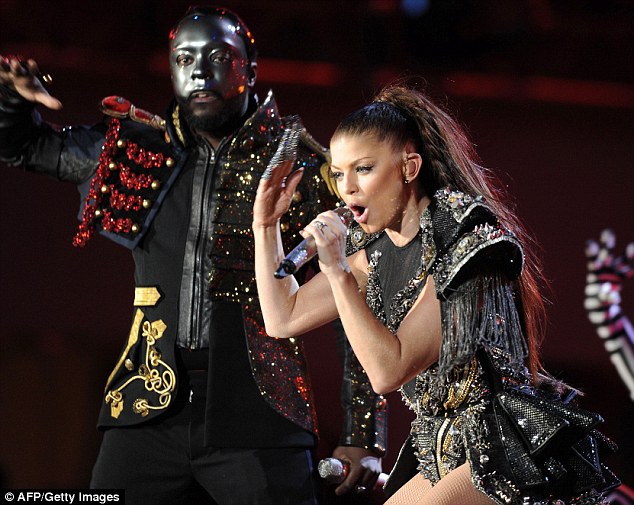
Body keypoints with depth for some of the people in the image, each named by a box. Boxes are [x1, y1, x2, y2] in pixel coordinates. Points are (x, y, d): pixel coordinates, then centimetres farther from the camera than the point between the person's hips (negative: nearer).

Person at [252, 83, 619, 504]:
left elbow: (388, 370, -21)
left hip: (514, 454, -9)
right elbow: (284, 318, 15)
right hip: (450, 454, 9)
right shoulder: (377, 251, 8)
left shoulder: (461, 242, -16)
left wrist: (338, 271, -22)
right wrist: (266, 223, 11)